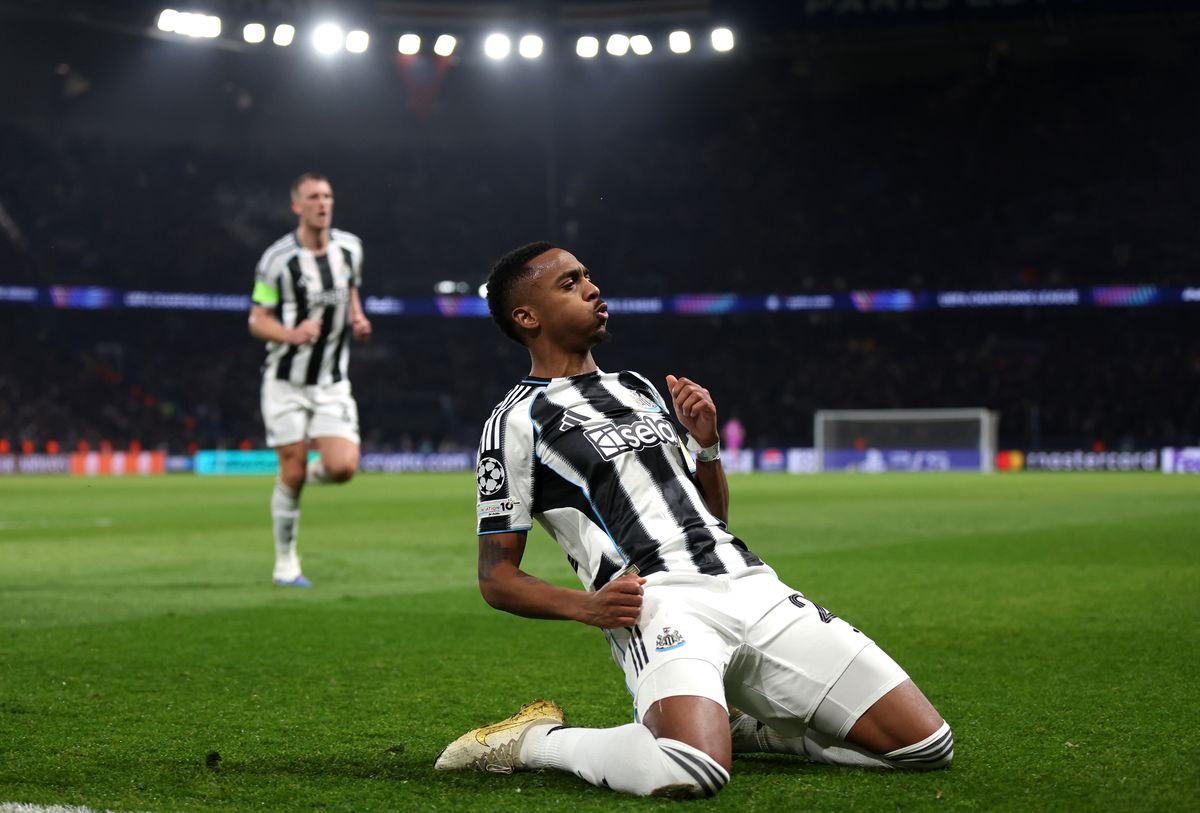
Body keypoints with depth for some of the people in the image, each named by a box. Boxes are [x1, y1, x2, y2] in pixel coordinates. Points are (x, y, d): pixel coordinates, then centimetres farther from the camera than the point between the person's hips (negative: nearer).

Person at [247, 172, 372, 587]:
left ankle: (314, 471, 23)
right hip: (287, 381, -3)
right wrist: (292, 334, -25)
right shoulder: (277, 258, -11)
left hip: (333, 381, 3)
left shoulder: (350, 247, 2)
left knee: (343, 467, -14)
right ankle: (286, 564, 13)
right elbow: (257, 320, -6)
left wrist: (358, 319, 1)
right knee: (292, 475, -3)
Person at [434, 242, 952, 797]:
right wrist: (586, 606, -16)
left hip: (752, 585, 7)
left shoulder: (638, 390, 26)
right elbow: (496, 578, 2)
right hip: (657, 602, -7)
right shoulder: (518, 421, 5)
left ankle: (737, 725, 14)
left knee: (927, 745, -3)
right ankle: (536, 741, -10)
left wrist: (706, 442, 11)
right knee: (689, 772, -38)